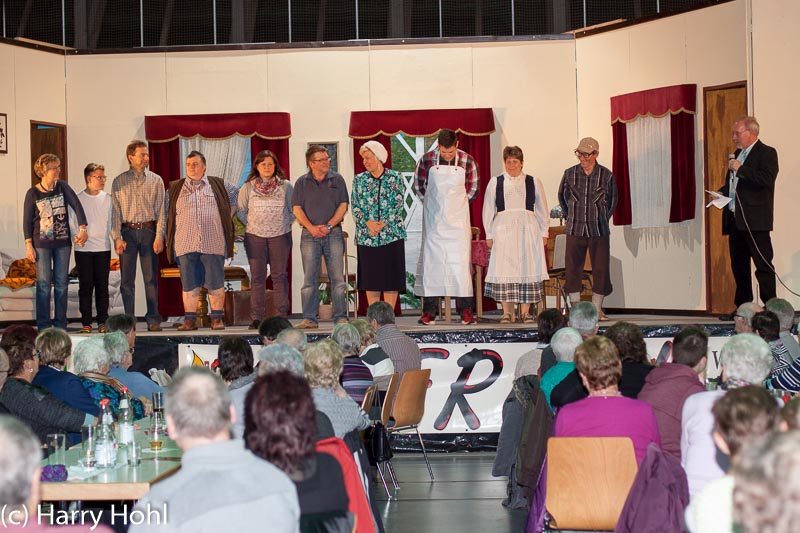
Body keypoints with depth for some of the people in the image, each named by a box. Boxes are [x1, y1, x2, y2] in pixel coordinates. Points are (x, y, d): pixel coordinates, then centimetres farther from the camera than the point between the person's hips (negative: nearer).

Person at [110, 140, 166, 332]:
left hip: (149, 231, 0)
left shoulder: (156, 180, 6)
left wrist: (159, 236, -6)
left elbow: (161, 210, 3)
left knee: (151, 278, 1)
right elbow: (115, 212, 4)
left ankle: (153, 319, 6)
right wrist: (117, 238, -5)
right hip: (127, 231, 0)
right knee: (127, 279, 1)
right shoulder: (119, 182, 6)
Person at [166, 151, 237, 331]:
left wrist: (225, 218, 13)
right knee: (189, 284, 1)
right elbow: (167, 213, 20)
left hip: (213, 244, -1)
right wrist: (168, 240, 11)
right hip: (185, 245, 1)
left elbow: (236, 197, 20)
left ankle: (217, 319, 5)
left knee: (216, 283, -2)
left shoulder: (218, 185, 10)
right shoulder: (175, 189, 13)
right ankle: (189, 320, 5)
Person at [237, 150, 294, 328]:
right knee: (257, 277, 0)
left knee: (279, 276, 0)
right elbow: (241, 210, 12)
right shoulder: (248, 187, 5)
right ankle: (256, 318, 2)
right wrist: (251, 224, 3)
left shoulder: (285, 186, 3)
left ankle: (282, 316, 3)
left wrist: (285, 223, 1)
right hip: (255, 237, 1)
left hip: (280, 235, -1)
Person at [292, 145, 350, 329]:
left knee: (338, 277, -4)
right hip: (309, 235, 0)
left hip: (333, 233, 0)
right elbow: (297, 209, 3)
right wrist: (311, 227, -11)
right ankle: (309, 319, 1)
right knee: (309, 278, -1)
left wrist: (329, 226, -10)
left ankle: (341, 318, -1)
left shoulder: (337, 179, 8)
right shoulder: (302, 182, 9)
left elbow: (343, 205, 2)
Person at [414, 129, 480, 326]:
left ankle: (466, 310, -2)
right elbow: (418, 187, 9)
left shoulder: (467, 161, -4)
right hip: (434, 220, 0)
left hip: (458, 220, 0)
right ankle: (429, 312, 0)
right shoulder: (427, 160, -4)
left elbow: (473, 190, 9)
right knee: (431, 260, -1)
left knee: (460, 261, -5)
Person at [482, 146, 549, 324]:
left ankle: (525, 312, 0)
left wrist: (543, 232, 6)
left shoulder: (533, 182, 10)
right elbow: (488, 210, 10)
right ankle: (507, 313, -3)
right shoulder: (495, 182, 9)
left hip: (528, 229, 0)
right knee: (504, 269, -6)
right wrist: (489, 234, 4)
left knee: (527, 269, -3)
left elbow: (542, 210, 13)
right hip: (503, 230, 0)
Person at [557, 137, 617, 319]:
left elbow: (612, 201, 14)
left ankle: (597, 309, 8)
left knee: (600, 269, -1)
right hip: (575, 230, 1)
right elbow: (562, 197, 17)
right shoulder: (569, 174, 2)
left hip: (599, 231, -1)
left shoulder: (606, 175, 0)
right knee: (573, 269, -1)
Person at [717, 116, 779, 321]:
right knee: (739, 266, 11)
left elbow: (767, 179, -21)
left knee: (763, 265, -7)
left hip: (755, 220, -9)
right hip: (735, 219, 9)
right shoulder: (737, 154, 20)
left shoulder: (766, 153, -5)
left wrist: (740, 169, -20)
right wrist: (722, 193, 11)